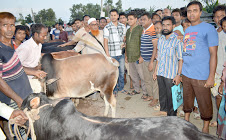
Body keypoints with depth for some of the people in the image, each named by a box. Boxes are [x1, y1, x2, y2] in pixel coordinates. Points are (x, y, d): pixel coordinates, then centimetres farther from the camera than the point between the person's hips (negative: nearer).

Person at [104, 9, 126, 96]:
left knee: (122, 71, 10)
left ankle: (121, 87, 26)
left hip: (121, 53, 3)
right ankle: (114, 89, 18)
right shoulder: (107, 28, -1)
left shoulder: (122, 26, 9)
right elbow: (105, 41, -4)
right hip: (112, 54, -3)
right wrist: (107, 54, -8)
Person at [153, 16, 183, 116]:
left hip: (171, 75, -5)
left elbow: (181, 59, -9)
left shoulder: (177, 40, -8)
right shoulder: (160, 40, 11)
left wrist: (178, 75, -14)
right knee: (162, 96, 16)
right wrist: (155, 71, 15)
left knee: (171, 98, 5)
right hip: (160, 74, 6)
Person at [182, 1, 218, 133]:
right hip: (186, 74, 6)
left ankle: (205, 129, 23)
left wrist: (211, 76, -15)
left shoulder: (208, 28, -6)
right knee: (187, 99, 17)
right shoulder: (187, 30, 14)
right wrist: (179, 71, 16)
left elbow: (213, 54, -10)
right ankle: (186, 120, 35)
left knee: (204, 104, 5)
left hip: (201, 76, -6)